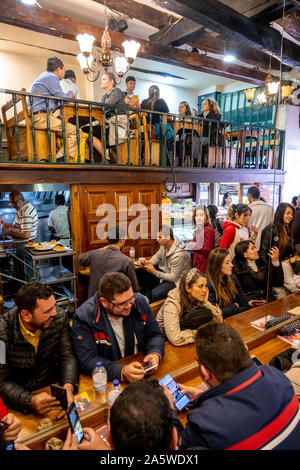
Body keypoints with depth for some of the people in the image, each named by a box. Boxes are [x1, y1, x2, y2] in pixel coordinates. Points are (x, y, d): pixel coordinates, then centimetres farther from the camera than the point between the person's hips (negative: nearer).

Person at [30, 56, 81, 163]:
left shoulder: (44, 76, 29)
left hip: (35, 117, 11)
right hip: (42, 117, -11)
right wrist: (71, 94, 14)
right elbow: (62, 97, -8)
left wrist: (68, 96, 22)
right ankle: (61, 159, -21)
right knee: (76, 132, -16)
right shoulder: (51, 77, -3)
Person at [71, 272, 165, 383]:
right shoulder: (83, 318, -19)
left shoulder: (140, 302, -6)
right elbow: (88, 361, -22)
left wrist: (155, 354, -17)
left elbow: (155, 334, 4)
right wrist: (122, 372, -34)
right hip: (108, 381, -3)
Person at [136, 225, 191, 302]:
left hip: (176, 280, -9)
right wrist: (149, 263, -10)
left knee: (155, 293, -28)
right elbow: (157, 256, 11)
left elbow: (173, 278, -26)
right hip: (165, 271, 9)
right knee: (141, 273, 0)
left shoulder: (179, 255, -32)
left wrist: (154, 272, -26)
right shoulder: (164, 245, -9)